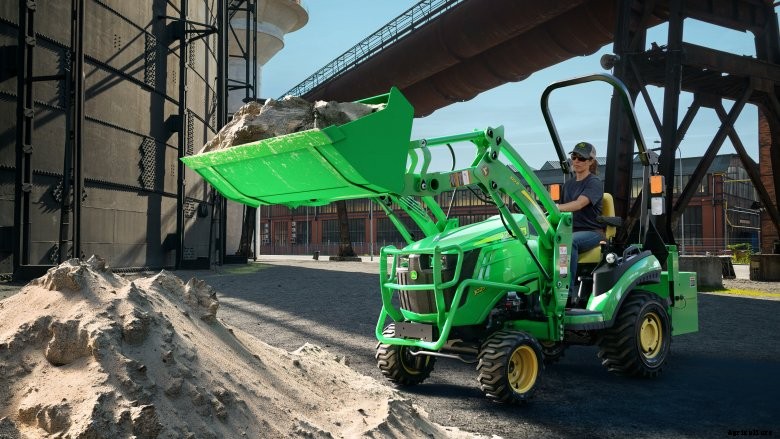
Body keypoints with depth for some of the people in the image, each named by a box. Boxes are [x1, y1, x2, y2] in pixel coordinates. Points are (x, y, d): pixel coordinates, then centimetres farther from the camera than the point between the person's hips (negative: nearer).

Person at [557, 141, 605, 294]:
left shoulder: (594, 182, -2)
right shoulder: (568, 184, 21)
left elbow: (579, 204, -21)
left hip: (591, 231, -5)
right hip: (571, 230, 5)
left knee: (569, 241, -38)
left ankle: (568, 289, -35)